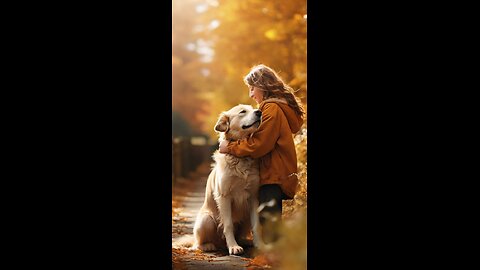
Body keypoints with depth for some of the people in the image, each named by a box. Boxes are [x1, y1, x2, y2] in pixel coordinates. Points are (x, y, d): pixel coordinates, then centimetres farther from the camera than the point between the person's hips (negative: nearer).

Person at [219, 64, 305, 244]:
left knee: (268, 221, -11)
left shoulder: (272, 109, -13)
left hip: (273, 177, -11)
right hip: (274, 175, 11)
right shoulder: (280, 106, 20)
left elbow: (260, 145, -19)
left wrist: (230, 148, -10)